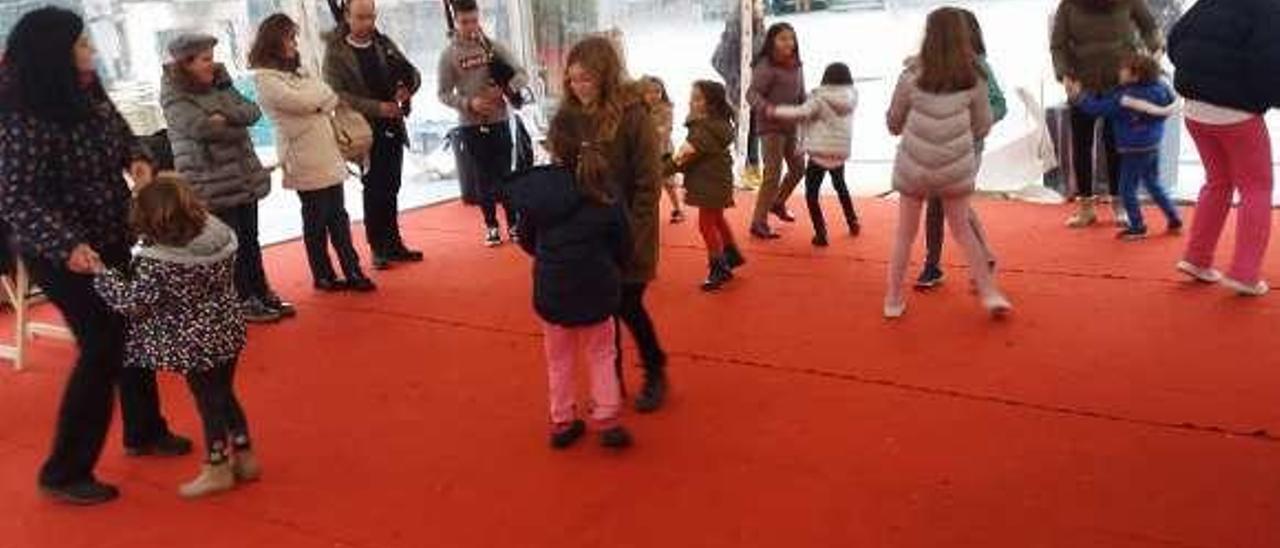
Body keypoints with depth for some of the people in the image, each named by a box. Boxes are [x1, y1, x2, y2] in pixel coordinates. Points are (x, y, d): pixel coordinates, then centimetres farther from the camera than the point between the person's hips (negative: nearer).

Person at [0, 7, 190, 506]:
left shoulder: (87, 93, -2)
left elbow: (119, 131, 17)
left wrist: (137, 159, -4)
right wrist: (67, 245, -37)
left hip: (111, 241, 8)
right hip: (63, 255, -8)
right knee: (102, 350, -4)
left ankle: (145, 431, 40)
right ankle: (64, 473, 11)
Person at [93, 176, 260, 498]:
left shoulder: (156, 263, -25)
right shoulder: (219, 233, -9)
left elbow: (131, 303, -17)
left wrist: (101, 273, -5)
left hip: (194, 342, -6)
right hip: (228, 331, 6)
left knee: (207, 400, 9)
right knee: (224, 394, 21)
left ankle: (217, 468, 23)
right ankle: (244, 457, 31)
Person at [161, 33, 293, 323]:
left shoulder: (218, 84, 11)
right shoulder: (174, 97, -9)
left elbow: (253, 112, 1)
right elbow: (202, 128, -23)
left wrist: (225, 115, -18)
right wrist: (237, 128, -8)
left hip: (245, 176, 6)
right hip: (211, 184, -6)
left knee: (250, 240, 14)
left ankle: (263, 294, 24)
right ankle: (244, 301, 13)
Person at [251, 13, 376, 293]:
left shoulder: (297, 70, 19)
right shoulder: (265, 79, -7)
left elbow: (327, 98, 11)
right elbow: (300, 102, -16)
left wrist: (316, 100, -10)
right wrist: (323, 95, 3)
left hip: (328, 155, 7)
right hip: (304, 160, -7)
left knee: (338, 216, 6)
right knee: (316, 220, 2)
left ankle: (352, 271, 9)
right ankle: (323, 275, 13)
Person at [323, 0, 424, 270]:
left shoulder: (384, 44, 9)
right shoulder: (335, 53, -6)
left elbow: (412, 72, 11)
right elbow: (336, 94, -14)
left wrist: (407, 88, -13)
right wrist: (376, 107, -23)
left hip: (393, 127, 4)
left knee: (391, 190, 10)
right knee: (374, 191, 0)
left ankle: (394, 244, 18)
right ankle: (378, 248, 9)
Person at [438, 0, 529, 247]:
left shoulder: (494, 47, 0)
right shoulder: (449, 55, -3)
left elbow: (522, 75, -3)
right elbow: (444, 94, -3)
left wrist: (504, 89, -21)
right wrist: (469, 103, -18)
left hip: (500, 121, 1)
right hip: (470, 125, -1)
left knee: (505, 173, 5)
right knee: (483, 177, 7)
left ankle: (513, 223, 16)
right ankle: (491, 226, 17)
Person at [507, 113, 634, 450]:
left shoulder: (534, 191, -9)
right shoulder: (604, 194, -13)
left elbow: (527, 241, 3)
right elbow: (623, 247, -5)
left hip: (551, 290, 2)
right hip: (595, 290, -1)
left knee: (559, 359, 18)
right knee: (601, 355, 16)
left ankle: (562, 422, 25)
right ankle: (607, 421, 15)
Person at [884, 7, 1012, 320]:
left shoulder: (912, 76, -4)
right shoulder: (973, 79, 0)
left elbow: (894, 123, 6)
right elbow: (982, 127, 7)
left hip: (913, 166, -1)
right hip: (956, 167, 1)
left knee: (905, 235, 13)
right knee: (962, 230, 17)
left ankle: (893, 300, 18)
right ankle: (990, 294, 15)